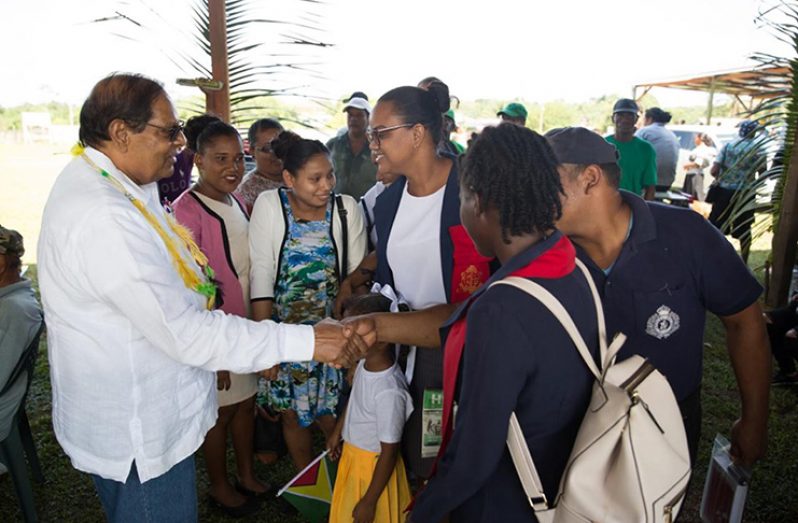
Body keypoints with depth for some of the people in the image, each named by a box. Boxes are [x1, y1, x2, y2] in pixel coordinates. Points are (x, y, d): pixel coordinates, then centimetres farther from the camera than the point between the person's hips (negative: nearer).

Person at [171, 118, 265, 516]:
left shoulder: (236, 202, 5)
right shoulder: (187, 209, -20)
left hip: (247, 324, 7)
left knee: (246, 402, 19)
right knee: (220, 411, 11)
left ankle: (247, 476, 40)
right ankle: (220, 488, 34)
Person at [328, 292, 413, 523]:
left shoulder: (389, 391, -36)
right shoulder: (366, 363, -12)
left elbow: (389, 453, -26)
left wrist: (369, 502, -17)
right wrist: (338, 431, 22)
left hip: (373, 466, -7)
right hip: (352, 455, 7)